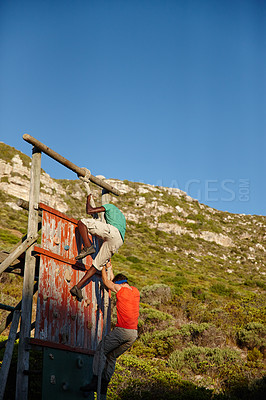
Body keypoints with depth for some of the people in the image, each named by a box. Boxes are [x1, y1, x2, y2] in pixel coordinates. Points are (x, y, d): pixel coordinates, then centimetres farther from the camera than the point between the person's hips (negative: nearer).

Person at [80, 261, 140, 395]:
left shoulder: (120, 289, -6)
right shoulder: (135, 291, 15)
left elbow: (106, 281, 12)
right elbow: (114, 281, 30)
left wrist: (104, 267, 26)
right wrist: (110, 268, 38)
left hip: (122, 330, -7)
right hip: (134, 334, 7)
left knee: (101, 351, 1)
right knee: (112, 356, 15)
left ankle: (95, 381, -9)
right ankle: (103, 386, 13)